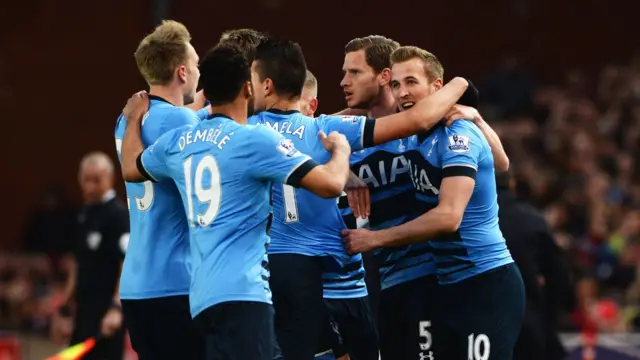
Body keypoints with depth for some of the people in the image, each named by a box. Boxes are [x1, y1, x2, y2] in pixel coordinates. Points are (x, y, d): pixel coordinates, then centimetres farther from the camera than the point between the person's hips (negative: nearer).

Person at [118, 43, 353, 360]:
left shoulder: (177, 142, 12)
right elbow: (330, 185, -12)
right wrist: (340, 150, 9)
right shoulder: (255, 140, -8)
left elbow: (130, 168, 34)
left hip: (204, 294, 8)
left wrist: (134, 119, 50)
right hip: (242, 293, -8)